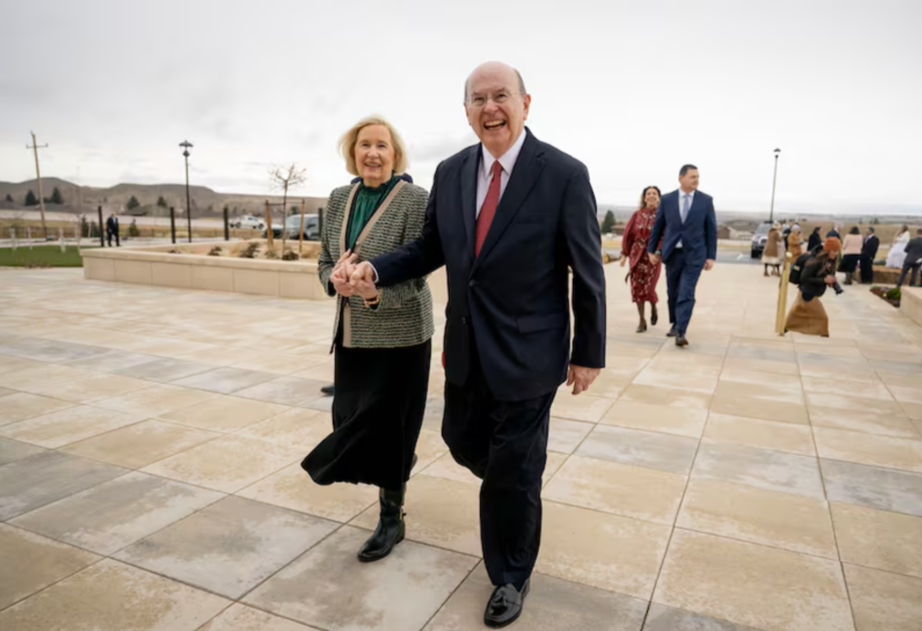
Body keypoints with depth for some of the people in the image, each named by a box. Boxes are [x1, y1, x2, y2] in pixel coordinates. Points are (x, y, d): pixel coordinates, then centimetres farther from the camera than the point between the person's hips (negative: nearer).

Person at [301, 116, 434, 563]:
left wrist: (375, 290, -33)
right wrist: (335, 279, -13)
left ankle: (391, 518, 20)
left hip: (399, 334, -6)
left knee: (386, 423, 1)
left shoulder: (414, 200, -11)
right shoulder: (339, 200, 7)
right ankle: (398, 470, 44)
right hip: (351, 334, 6)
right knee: (353, 419, 13)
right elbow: (324, 261, 11)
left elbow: (415, 274, -15)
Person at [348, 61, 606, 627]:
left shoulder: (564, 174, -13)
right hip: (465, 348, 5)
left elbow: (587, 272, -9)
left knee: (512, 473, 7)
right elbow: (432, 247, 11)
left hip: (526, 352, -5)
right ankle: (526, 464, 54)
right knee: (464, 442, 20)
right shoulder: (451, 172, 2)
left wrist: (588, 353, -5)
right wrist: (377, 269, -7)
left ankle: (512, 577, 33)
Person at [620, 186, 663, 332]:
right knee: (637, 287, -1)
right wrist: (624, 254, 5)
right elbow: (628, 234, 7)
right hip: (637, 254, 3)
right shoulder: (637, 214, 5)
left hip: (653, 255, -2)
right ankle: (642, 321, 9)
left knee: (648, 288, -8)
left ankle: (653, 308, 26)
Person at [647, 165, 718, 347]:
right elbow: (658, 226, 8)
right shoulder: (667, 199, 1)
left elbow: (711, 229, 1)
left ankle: (681, 332, -12)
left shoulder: (706, 200, 0)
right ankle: (675, 324, 31)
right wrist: (651, 249, 8)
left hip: (694, 254, -2)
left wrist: (711, 256, -2)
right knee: (673, 292, 12)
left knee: (686, 294, -10)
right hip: (672, 253, 2)